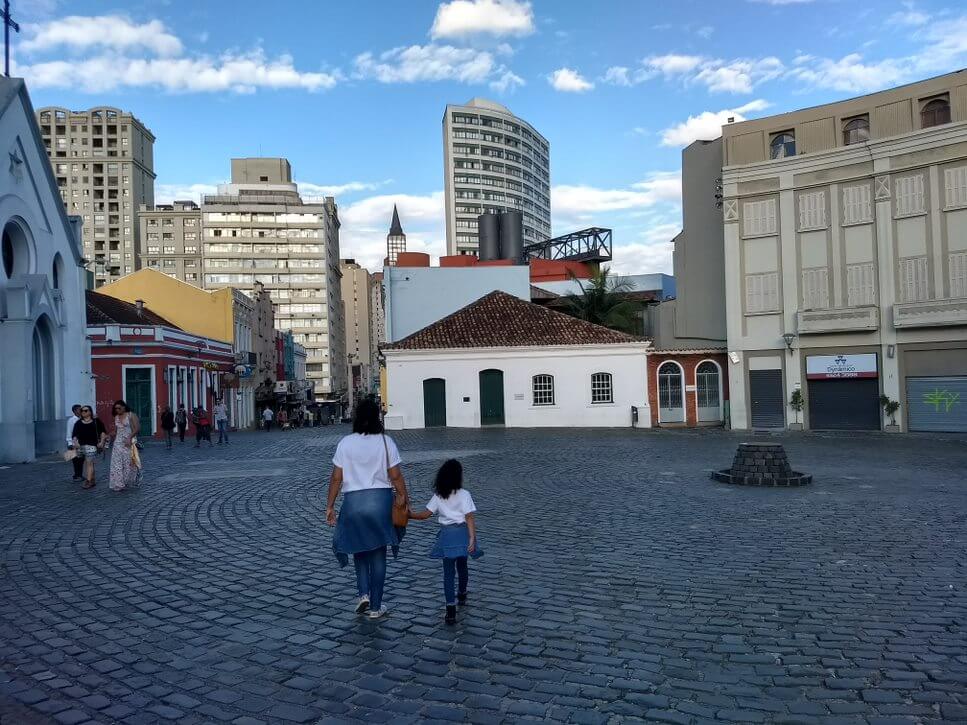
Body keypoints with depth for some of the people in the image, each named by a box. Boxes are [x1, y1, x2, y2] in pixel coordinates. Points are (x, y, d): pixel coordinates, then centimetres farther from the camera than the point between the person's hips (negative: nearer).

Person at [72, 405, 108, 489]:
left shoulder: (96, 421, 6)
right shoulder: (78, 423, 13)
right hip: (81, 445, 4)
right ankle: (92, 480, 18)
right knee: (86, 463, 9)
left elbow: (103, 431, 7)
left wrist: (102, 441, -3)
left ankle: (89, 481, -13)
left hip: (92, 445, -4)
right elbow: (74, 435, 8)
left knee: (89, 462, -12)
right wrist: (75, 442, -9)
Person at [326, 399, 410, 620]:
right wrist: (404, 497, 8)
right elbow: (396, 476, -5)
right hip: (381, 499, 0)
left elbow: (336, 478, -2)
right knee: (378, 554, 9)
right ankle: (375, 607, 15)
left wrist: (330, 506, 5)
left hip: (353, 500, 1)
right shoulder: (385, 441, -4)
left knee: (358, 547, 22)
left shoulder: (345, 443, -2)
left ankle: (363, 594, 10)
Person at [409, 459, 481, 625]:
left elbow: (425, 514, 2)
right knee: (462, 565, 23)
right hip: (462, 533, 0)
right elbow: (469, 518, -12)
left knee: (448, 571, 1)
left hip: (446, 535, 0)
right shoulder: (464, 494, -6)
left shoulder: (438, 496, 1)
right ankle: (462, 595, 47)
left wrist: (410, 515, 17)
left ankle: (451, 610, -9)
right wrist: (472, 539, -15)